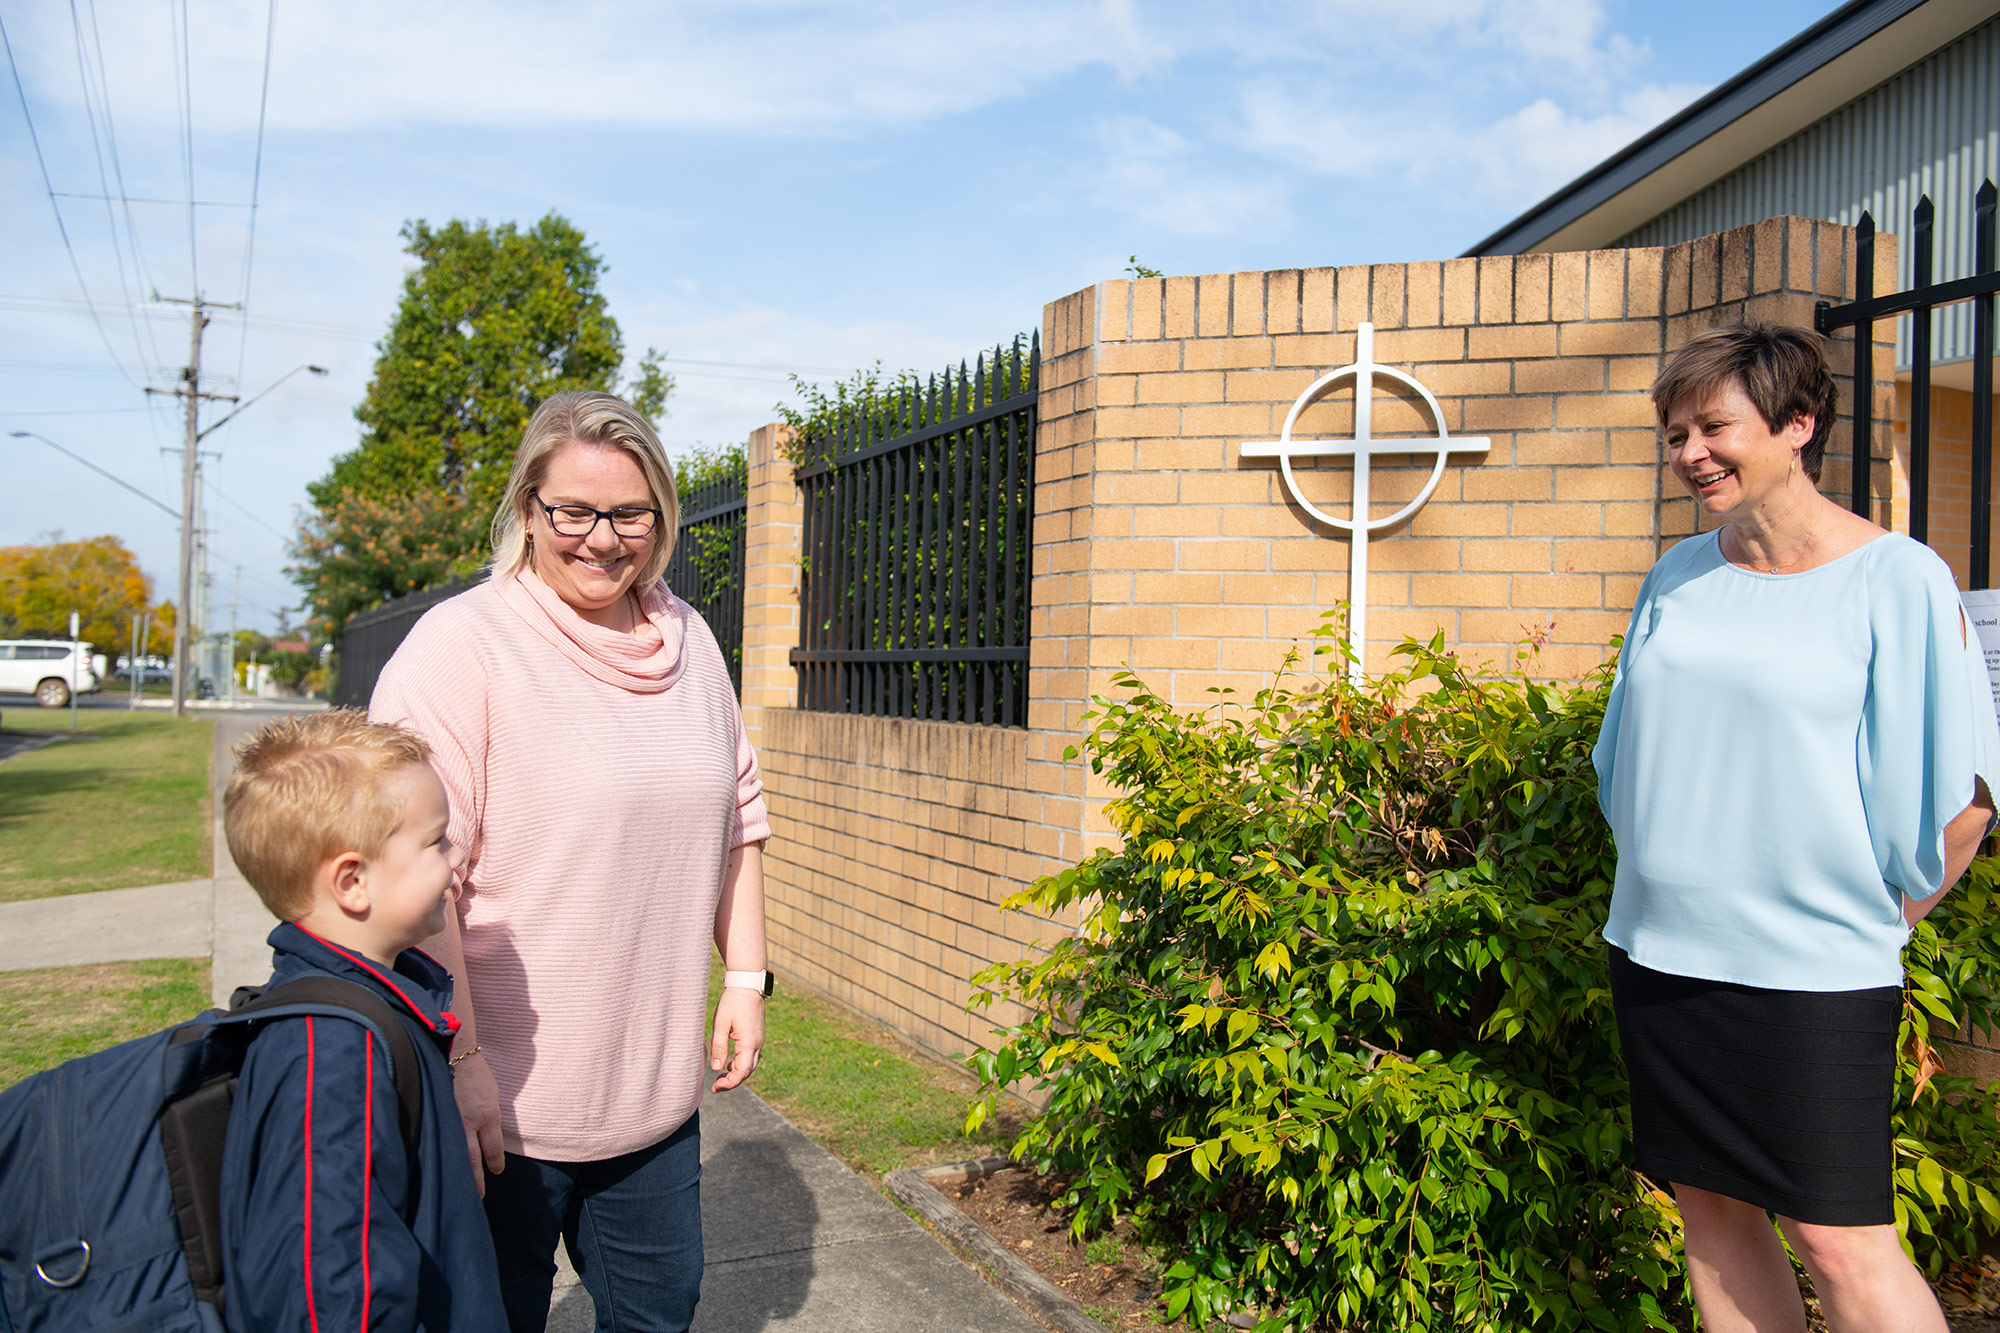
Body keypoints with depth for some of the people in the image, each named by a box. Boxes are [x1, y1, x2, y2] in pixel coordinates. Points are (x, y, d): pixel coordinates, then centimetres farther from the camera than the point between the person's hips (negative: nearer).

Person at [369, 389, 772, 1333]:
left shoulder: (688, 642, 6)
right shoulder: (461, 645, -14)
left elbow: (736, 820, 13)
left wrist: (745, 979, 10)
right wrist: (459, 1060, -20)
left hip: (657, 1087, 6)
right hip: (502, 1095, -5)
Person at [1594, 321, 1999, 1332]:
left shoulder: (1896, 579, -8)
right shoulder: (1677, 576, 8)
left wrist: (1870, 923, -1)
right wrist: (1666, 879, 13)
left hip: (1810, 973, -5)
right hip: (1657, 949, 6)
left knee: (1837, 1241, -1)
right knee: (1708, 1209, 14)